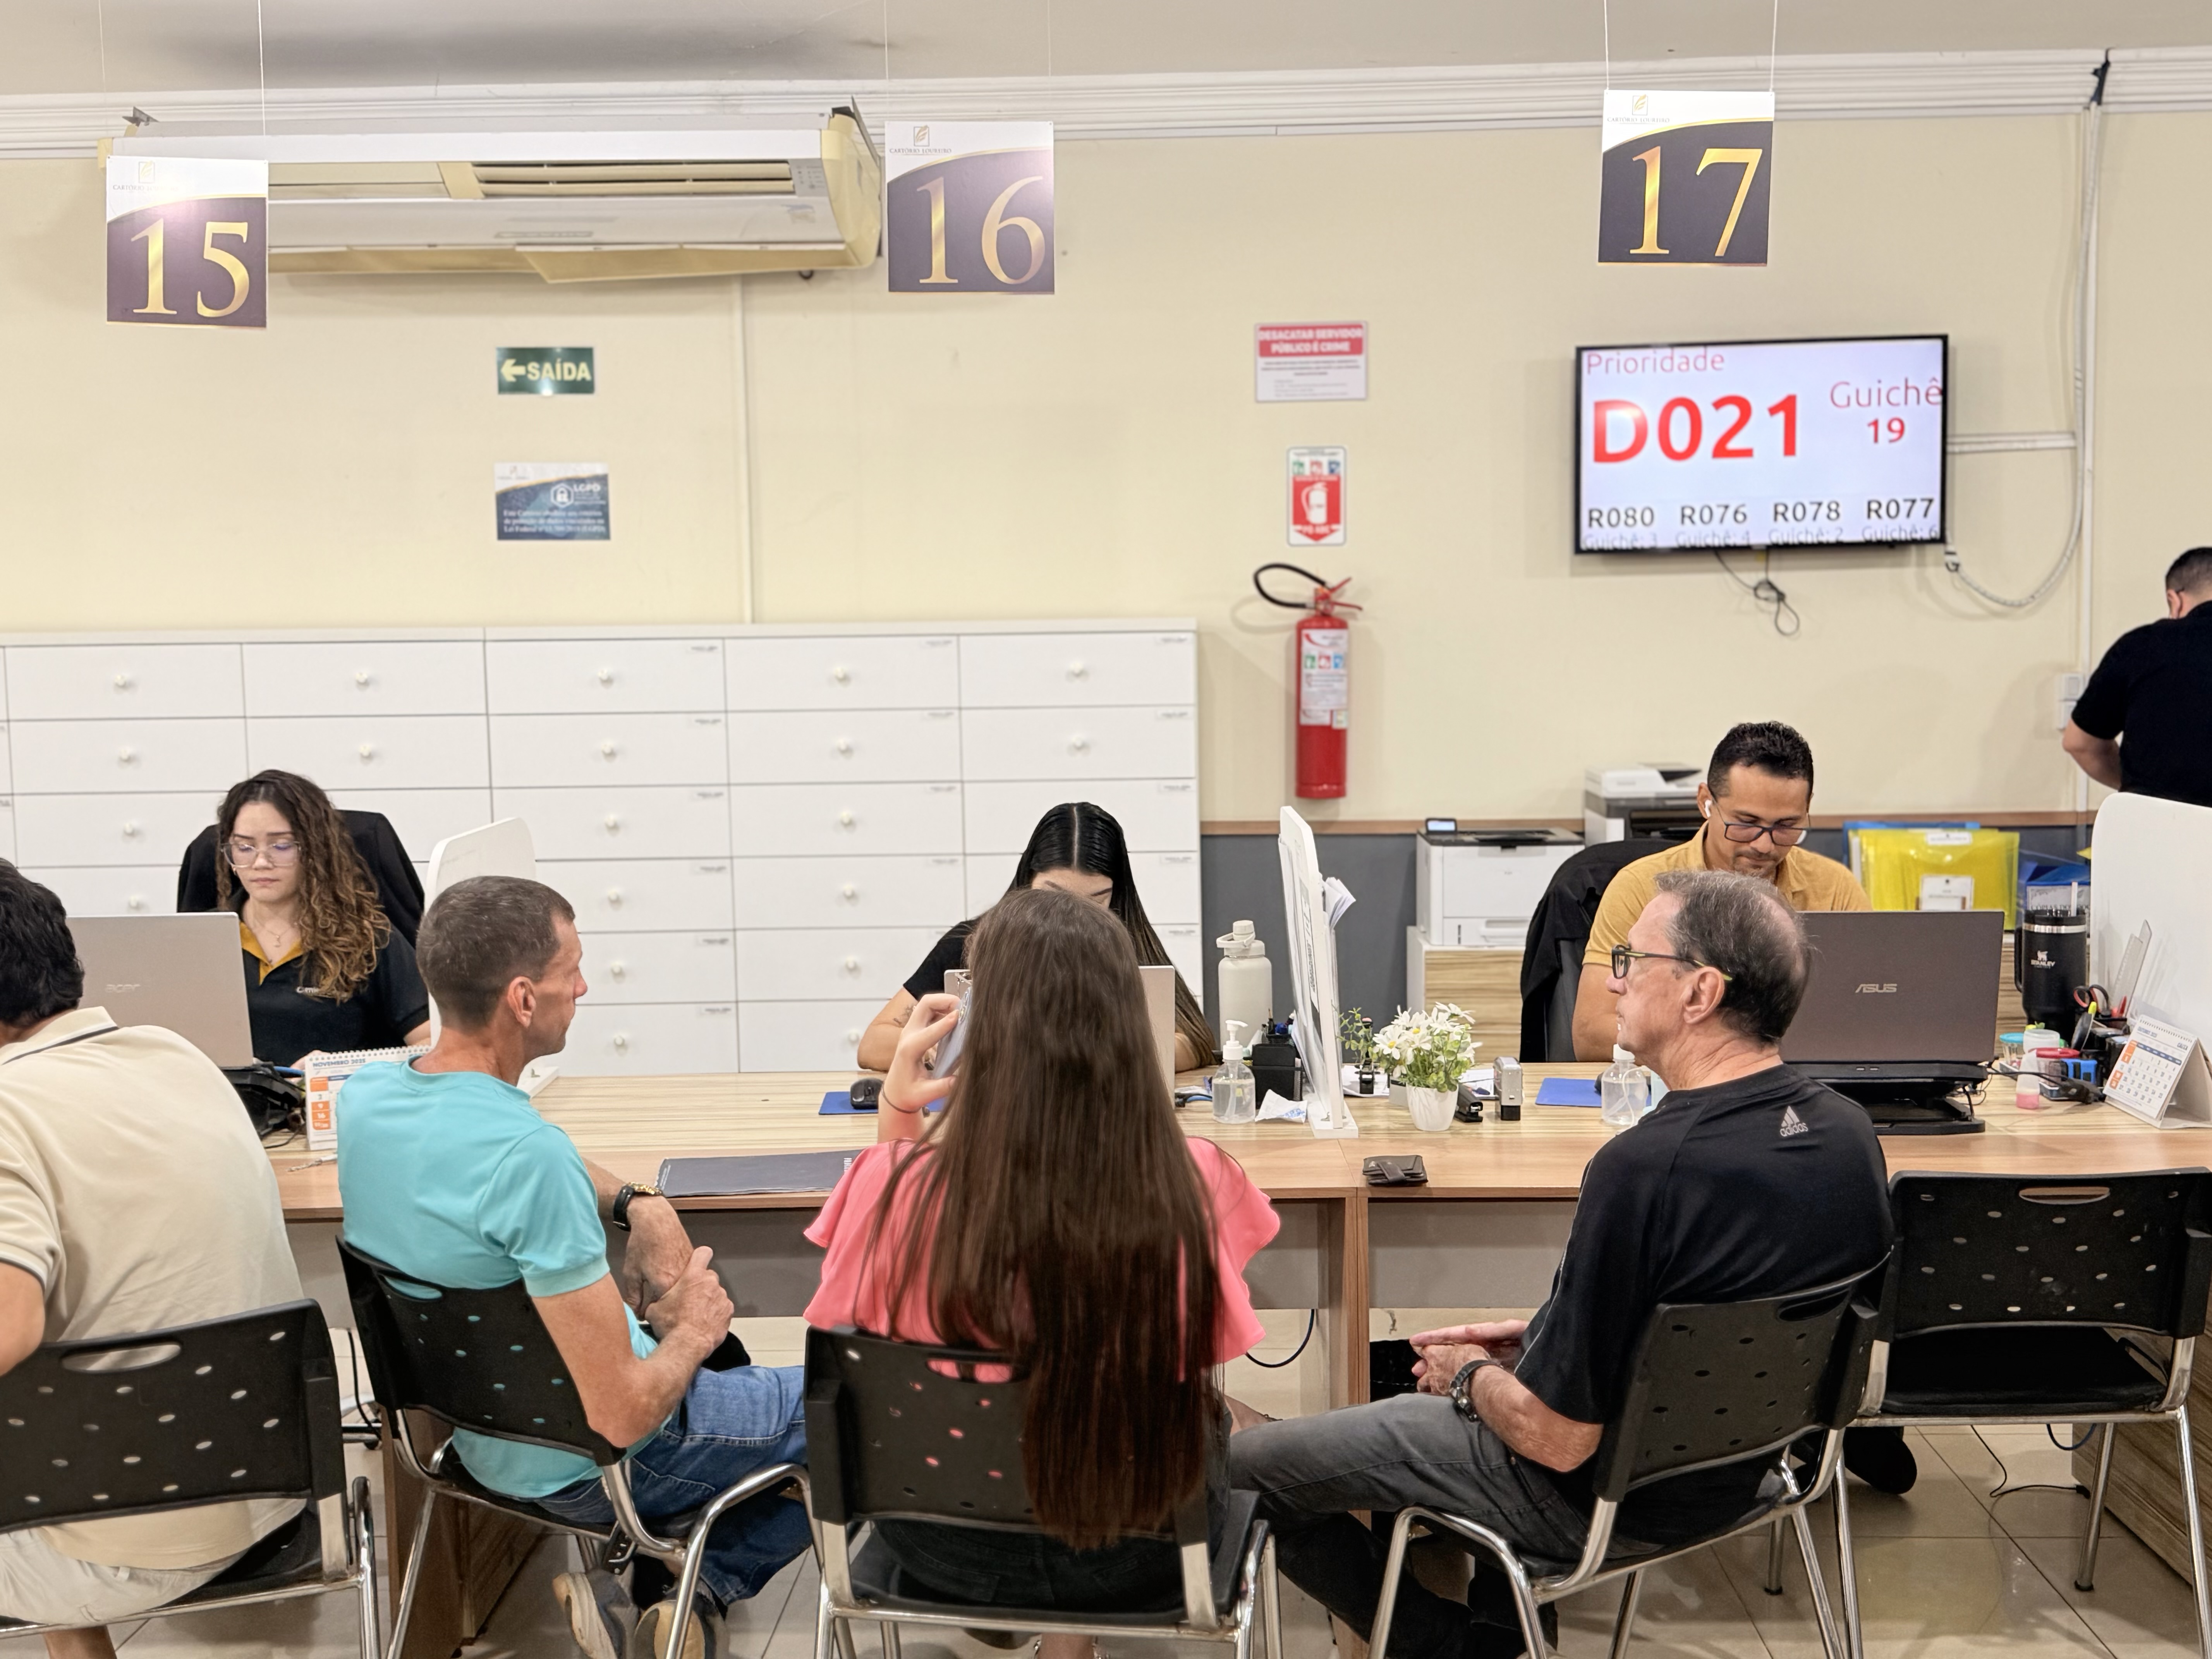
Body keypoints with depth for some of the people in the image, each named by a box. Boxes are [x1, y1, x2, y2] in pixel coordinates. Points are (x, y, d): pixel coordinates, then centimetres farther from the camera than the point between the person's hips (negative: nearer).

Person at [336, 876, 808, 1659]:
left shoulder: (366, 1094, -9)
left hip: (472, 1427, 8)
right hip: (587, 1463, -8)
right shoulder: (531, 1156, -35)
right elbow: (623, 1416, -31)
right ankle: (699, 1588, 7)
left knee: (719, 1348, 32)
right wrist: (690, 1333, -10)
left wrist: (638, 1201, 0)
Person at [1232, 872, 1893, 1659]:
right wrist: (1542, 1336, 8)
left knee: (1245, 1466, 1)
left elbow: (1557, 1438, -26)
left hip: (1601, 1493, -8)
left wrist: (1470, 1373, -5)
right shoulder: (1851, 1134, -7)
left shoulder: (1645, 1167, -33)